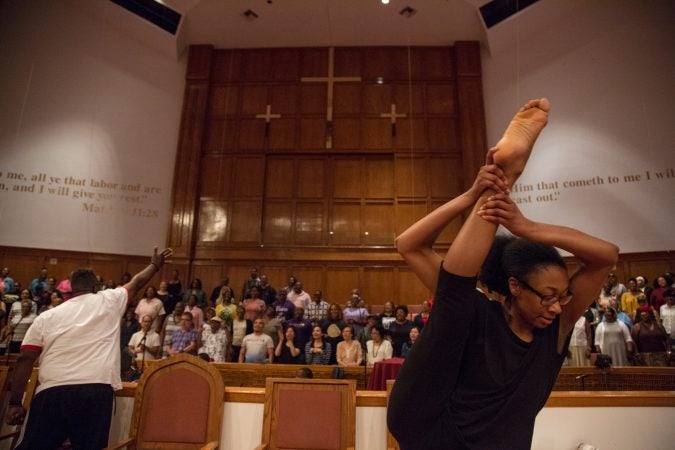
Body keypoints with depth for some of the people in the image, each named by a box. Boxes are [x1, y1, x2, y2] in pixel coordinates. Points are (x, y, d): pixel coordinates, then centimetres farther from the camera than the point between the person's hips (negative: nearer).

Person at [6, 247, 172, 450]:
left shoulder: (47, 316, 13)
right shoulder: (109, 300, 10)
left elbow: (25, 360, 8)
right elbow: (136, 283, 26)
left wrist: (15, 403, 12)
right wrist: (155, 265, 43)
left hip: (52, 393, 2)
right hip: (97, 391, -2)